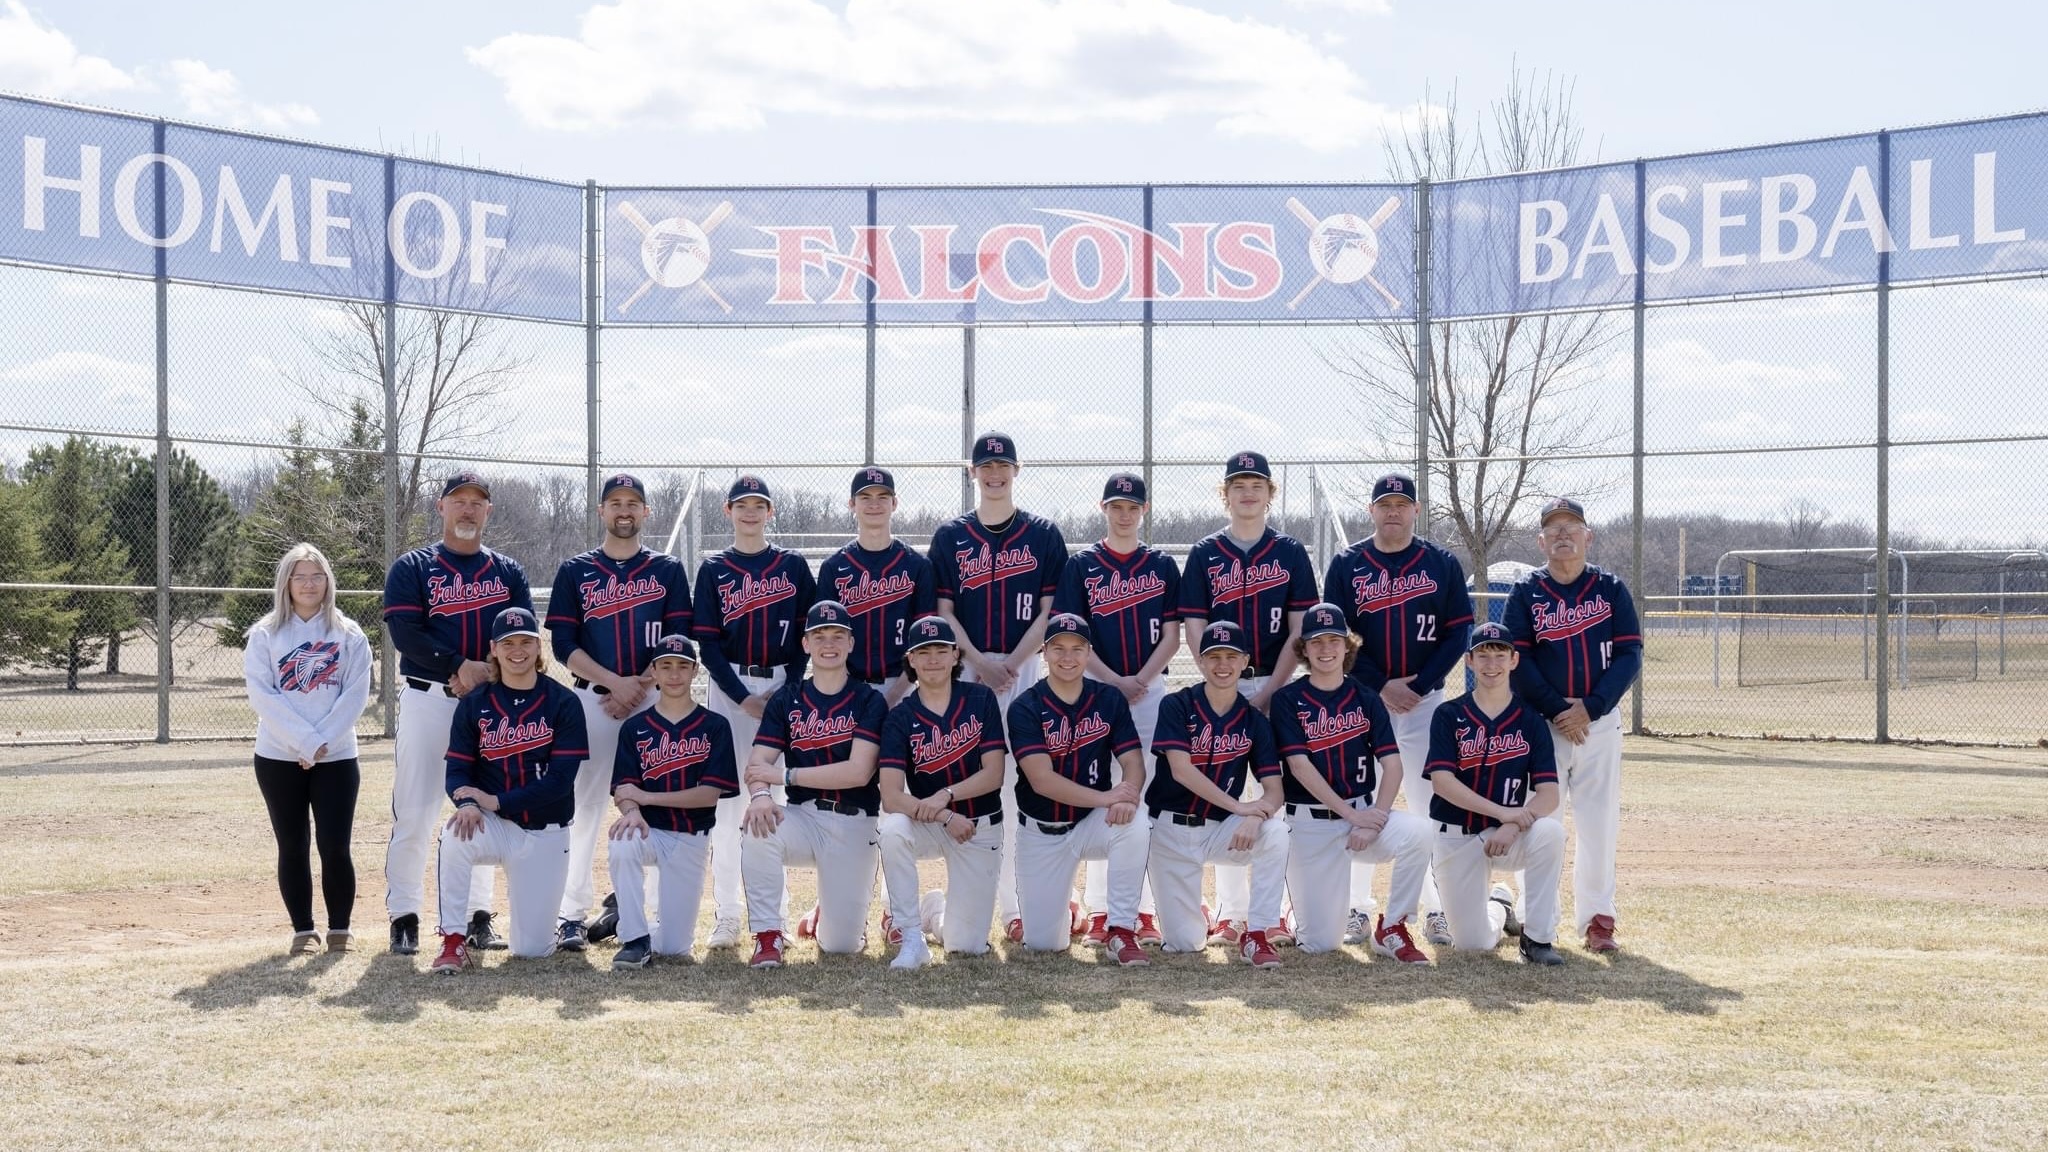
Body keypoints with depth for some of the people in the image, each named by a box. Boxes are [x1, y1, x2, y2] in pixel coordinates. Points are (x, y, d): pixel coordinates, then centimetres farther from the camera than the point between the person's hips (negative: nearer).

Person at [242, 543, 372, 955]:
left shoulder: (349, 634, 5)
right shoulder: (265, 635, 2)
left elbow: (355, 694, -2)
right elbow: (261, 695, -6)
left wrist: (323, 740, -13)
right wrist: (304, 741, -15)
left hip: (337, 757, 0)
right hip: (278, 758, 0)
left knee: (335, 845, -4)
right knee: (293, 847, 4)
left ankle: (339, 930, 8)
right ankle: (303, 930, 14)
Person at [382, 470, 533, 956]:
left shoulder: (509, 572, 12)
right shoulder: (411, 568, 4)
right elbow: (405, 633, -9)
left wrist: (486, 673, -15)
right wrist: (459, 666, -19)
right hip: (428, 698, -2)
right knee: (413, 814, -4)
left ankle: (477, 916, 13)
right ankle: (404, 917, 3)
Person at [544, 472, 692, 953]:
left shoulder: (669, 570, 10)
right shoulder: (575, 571, 8)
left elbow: (679, 642, 2)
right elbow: (563, 645, 1)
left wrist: (639, 688, -11)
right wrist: (616, 682, -11)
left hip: (653, 701, 1)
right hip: (593, 699, -1)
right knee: (586, 805, -2)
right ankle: (573, 913, 1)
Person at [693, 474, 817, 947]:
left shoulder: (793, 566, 8)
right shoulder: (713, 569, 7)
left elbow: (806, 633, 4)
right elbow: (708, 641, 1)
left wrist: (788, 691, -8)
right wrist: (743, 697, -10)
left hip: (783, 685, 0)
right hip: (729, 686, 0)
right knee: (727, 797, -2)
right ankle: (727, 913, 2)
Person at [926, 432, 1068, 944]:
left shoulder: (1044, 535, 7)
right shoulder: (949, 537, 10)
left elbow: (1048, 611, 2)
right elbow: (944, 612, 5)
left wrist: (1011, 665, -9)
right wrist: (980, 665, -8)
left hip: (1024, 668, -1)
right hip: (966, 668, 1)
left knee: (1020, 785, -3)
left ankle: (1015, 905, -1)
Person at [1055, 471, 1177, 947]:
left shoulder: (1162, 565, 8)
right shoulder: (1081, 566, 4)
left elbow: (1171, 634, 4)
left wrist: (1140, 681, -10)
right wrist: (1115, 682, -13)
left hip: (1151, 690, 1)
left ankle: (1145, 909, 4)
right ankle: (1100, 911, 4)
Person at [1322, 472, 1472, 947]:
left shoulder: (1443, 565, 5)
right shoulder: (1346, 565, 4)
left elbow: (1457, 634, 1)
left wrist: (1418, 686, -10)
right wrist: (1380, 686, -10)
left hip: (1425, 701, 0)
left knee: (1431, 807, -2)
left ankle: (1437, 909, 5)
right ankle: (1358, 907, 11)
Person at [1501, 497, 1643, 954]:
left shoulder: (1611, 589, 5)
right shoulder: (1525, 592, 3)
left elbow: (1629, 655, -1)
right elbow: (1517, 659, -4)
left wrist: (1590, 708, -12)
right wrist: (1557, 710, -14)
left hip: (1600, 722, 1)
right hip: (1540, 722, -1)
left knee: (1600, 823, 2)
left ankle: (1596, 917, 13)